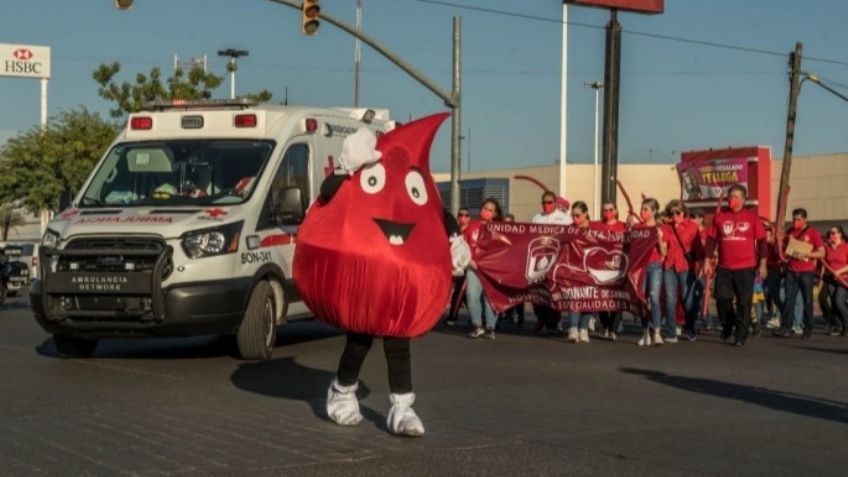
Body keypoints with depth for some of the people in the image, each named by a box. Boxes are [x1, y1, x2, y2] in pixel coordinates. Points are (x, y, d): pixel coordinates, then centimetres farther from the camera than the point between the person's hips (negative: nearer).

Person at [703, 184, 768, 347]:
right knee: (722, 298, -1)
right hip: (724, 268, 2)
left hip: (746, 268, -2)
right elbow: (711, 240, 9)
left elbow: (761, 241, 3)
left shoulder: (752, 218, 2)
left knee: (744, 302, 0)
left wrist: (762, 264, -2)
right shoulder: (719, 217, 6)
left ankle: (741, 336, 7)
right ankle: (727, 324, 26)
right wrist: (707, 261, 4)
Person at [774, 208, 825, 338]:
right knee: (789, 299, -4)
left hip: (807, 272, -4)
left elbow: (821, 253, -5)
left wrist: (805, 254, -17)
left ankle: (808, 329, 9)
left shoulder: (813, 233, -2)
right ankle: (786, 328, -8)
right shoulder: (789, 232, 11)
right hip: (791, 272, 4)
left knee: (807, 300, 2)